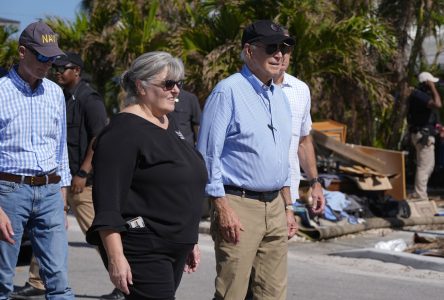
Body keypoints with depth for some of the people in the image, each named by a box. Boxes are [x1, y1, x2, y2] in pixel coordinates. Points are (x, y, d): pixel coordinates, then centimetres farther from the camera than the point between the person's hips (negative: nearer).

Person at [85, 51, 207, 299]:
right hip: (143, 252, -9)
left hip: (175, 249, 9)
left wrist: (191, 241, 24)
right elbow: (107, 203, -18)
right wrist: (116, 258, -24)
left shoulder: (169, 125, 16)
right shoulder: (124, 131, -13)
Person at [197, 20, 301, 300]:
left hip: (275, 207, 8)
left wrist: (288, 207, 19)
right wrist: (222, 208, -17)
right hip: (238, 205, -8)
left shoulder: (280, 97, 15)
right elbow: (208, 156, -12)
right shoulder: (228, 91, -9)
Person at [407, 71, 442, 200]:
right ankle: (421, 197, -5)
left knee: (428, 165, 18)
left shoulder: (421, 94, 16)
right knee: (424, 166, -8)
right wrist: (433, 88, -21)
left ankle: (418, 194, 24)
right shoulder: (419, 95, -17)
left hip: (424, 133, 11)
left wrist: (435, 125, 15)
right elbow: (437, 104, -31)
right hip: (423, 135, -11)